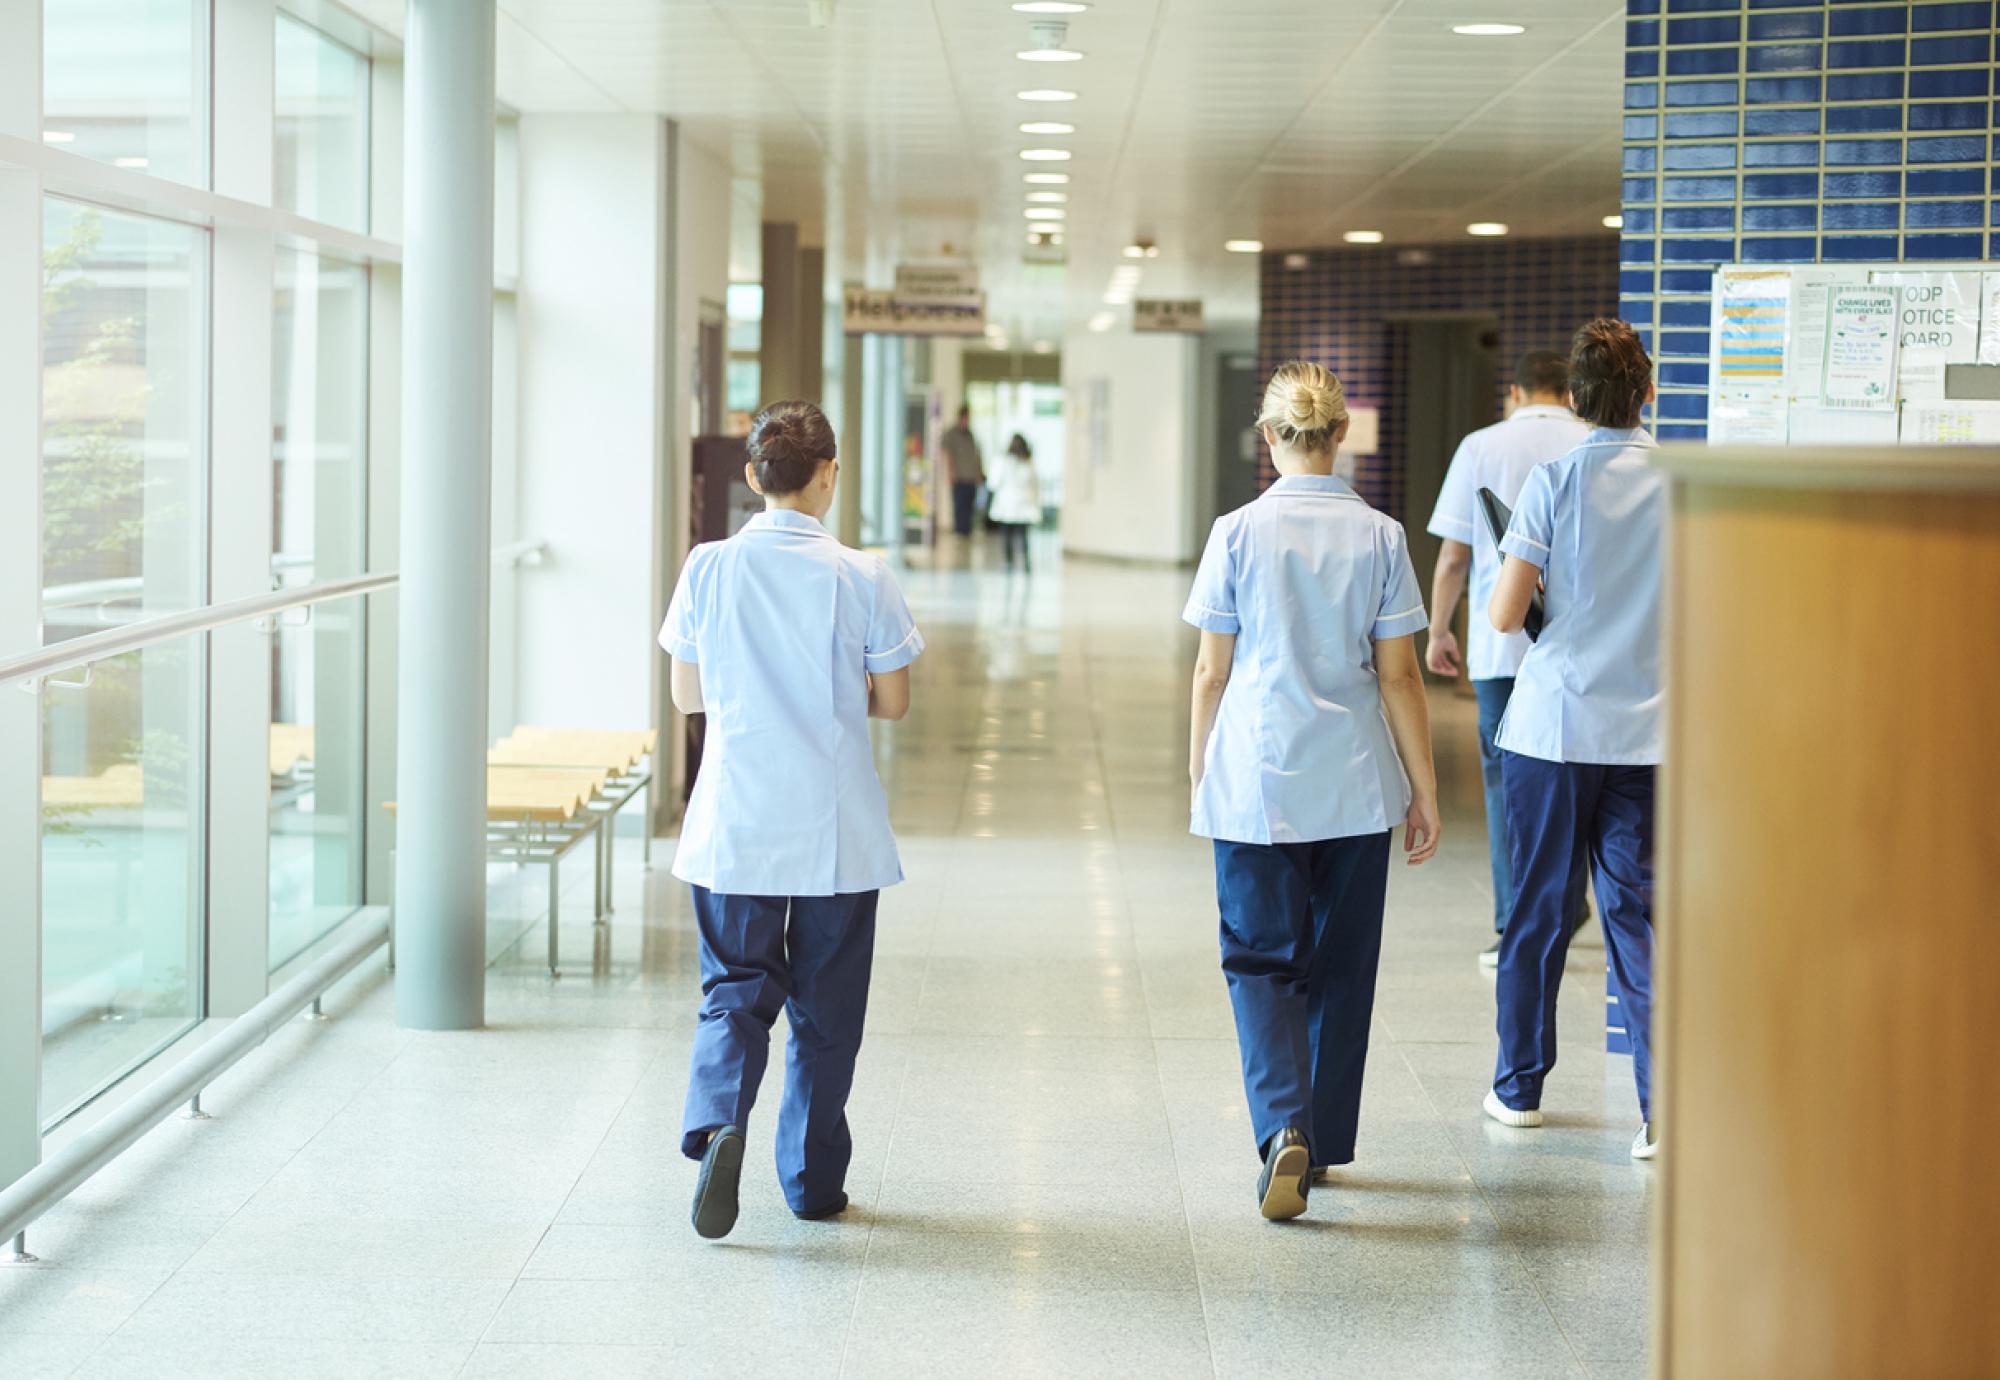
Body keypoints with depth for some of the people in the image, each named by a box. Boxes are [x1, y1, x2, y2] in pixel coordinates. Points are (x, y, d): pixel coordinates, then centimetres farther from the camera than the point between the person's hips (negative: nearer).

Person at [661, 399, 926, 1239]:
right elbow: (892, 702, -3)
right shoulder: (860, 578, -9)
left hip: (733, 825, 1)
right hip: (836, 831, -1)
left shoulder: (708, 569, -3)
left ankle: (718, 1121, -17)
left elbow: (686, 696, 4)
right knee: (826, 1006, 11)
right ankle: (813, 1178, 19)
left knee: (735, 989, 9)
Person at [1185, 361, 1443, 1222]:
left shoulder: (1239, 534, -6)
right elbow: (1398, 676, 0)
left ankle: (1284, 1127, -17)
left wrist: (1199, 772, 11)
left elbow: (1212, 673, -2)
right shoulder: (1380, 537, -2)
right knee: (1340, 963, 14)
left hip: (1256, 783, -2)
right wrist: (1425, 794, 6)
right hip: (1356, 788, 2)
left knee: (1261, 958, 4)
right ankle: (1324, 1141, 23)